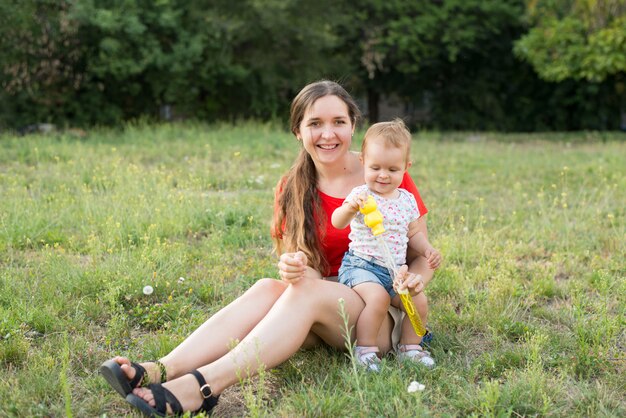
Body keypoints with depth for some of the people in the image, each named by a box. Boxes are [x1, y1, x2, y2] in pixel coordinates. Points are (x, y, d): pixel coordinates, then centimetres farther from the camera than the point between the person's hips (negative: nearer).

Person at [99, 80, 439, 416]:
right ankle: (162, 370, -46)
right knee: (267, 288, -28)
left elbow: (422, 254, -1)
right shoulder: (293, 189, 3)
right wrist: (295, 267, -26)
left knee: (306, 292, -33)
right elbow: (310, 271, -2)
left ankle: (203, 387, -49)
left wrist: (414, 280, -24)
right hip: (325, 298, 3)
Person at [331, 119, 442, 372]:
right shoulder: (361, 196, -9)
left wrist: (427, 250, 2)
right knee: (378, 296, -30)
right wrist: (350, 208, -45)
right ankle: (365, 349, -16)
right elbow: (337, 223, -24)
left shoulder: (407, 200, 10)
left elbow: (414, 233, 21)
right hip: (361, 266, -6)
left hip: (395, 271, 6)